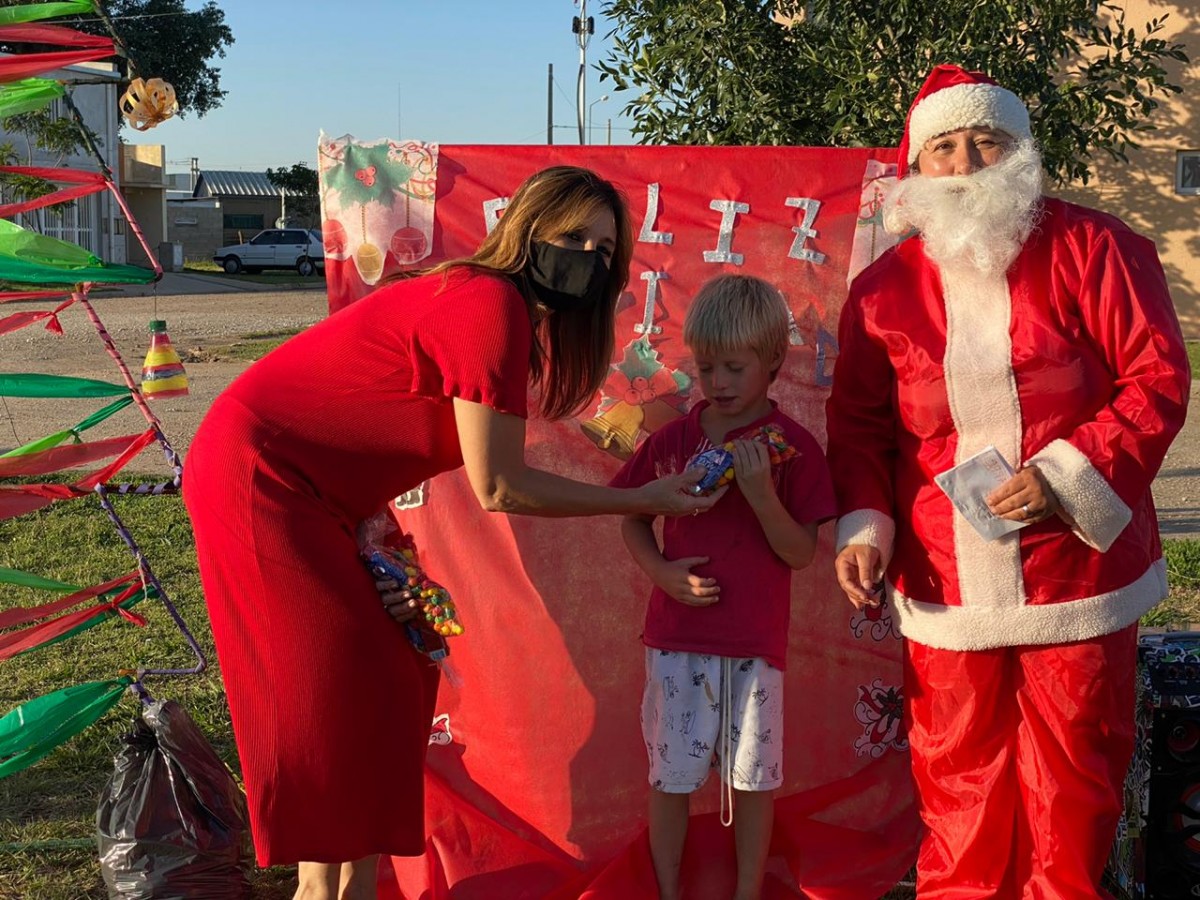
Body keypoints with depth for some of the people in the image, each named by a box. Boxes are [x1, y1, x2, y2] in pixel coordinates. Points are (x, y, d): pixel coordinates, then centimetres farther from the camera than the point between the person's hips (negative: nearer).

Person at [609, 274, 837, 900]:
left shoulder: (793, 446, -6)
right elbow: (633, 520, 10)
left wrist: (762, 494, -23)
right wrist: (661, 571, -9)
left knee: (752, 777, 10)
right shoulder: (674, 438, 0)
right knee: (671, 772, 10)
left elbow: (802, 554, -8)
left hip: (755, 643, -1)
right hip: (677, 635, 2)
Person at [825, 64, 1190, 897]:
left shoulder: (1091, 249, -5)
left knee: (1072, 781, 10)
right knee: (958, 780, 12)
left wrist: (1066, 477, -18)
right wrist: (863, 524, -4)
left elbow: (1159, 379, -7)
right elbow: (858, 422, 10)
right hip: (946, 589, 2)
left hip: (1076, 574, -2)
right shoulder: (884, 288, 4)